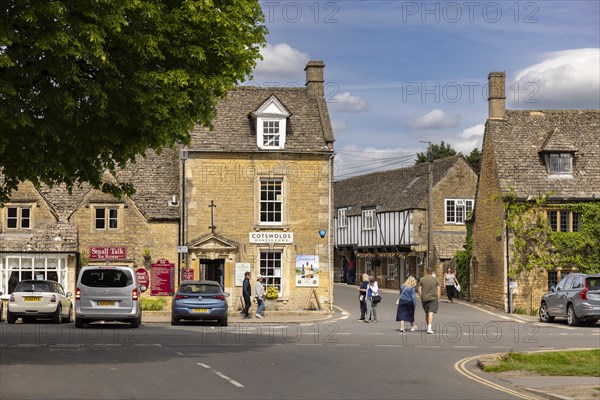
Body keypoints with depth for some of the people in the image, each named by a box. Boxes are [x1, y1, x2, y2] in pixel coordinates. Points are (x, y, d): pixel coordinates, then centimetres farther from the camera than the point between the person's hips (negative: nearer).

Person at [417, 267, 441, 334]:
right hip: (433, 298, -2)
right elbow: (439, 289, -4)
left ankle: (429, 327, 27)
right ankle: (429, 328, -20)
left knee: (426, 313, 16)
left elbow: (419, 289, 2)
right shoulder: (435, 279, 0)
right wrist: (438, 299, 1)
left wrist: (421, 298, 9)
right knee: (431, 313, -7)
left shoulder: (422, 279, 3)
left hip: (424, 299, 2)